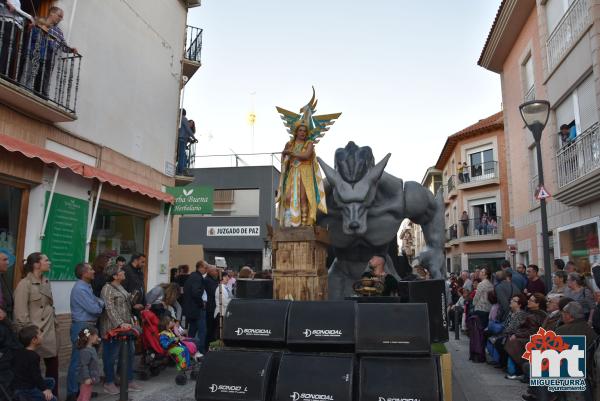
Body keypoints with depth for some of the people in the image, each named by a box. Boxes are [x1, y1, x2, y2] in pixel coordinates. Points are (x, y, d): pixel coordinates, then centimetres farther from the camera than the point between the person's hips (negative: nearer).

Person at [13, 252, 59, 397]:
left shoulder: (46, 282, 10)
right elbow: (20, 313, -16)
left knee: (53, 365, 14)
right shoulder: (25, 284, -14)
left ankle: (53, 396, 27)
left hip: (50, 331, 8)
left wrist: (55, 324, 14)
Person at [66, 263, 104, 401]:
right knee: (78, 360, -2)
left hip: (89, 326, 10)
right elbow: (94, 309, -22)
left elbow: (98, 301, 12)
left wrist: (99, 304, -9)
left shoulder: (87, 287, 13)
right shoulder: (80, 289, -19)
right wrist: (101, 307, -1)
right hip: (81, 326, -10)